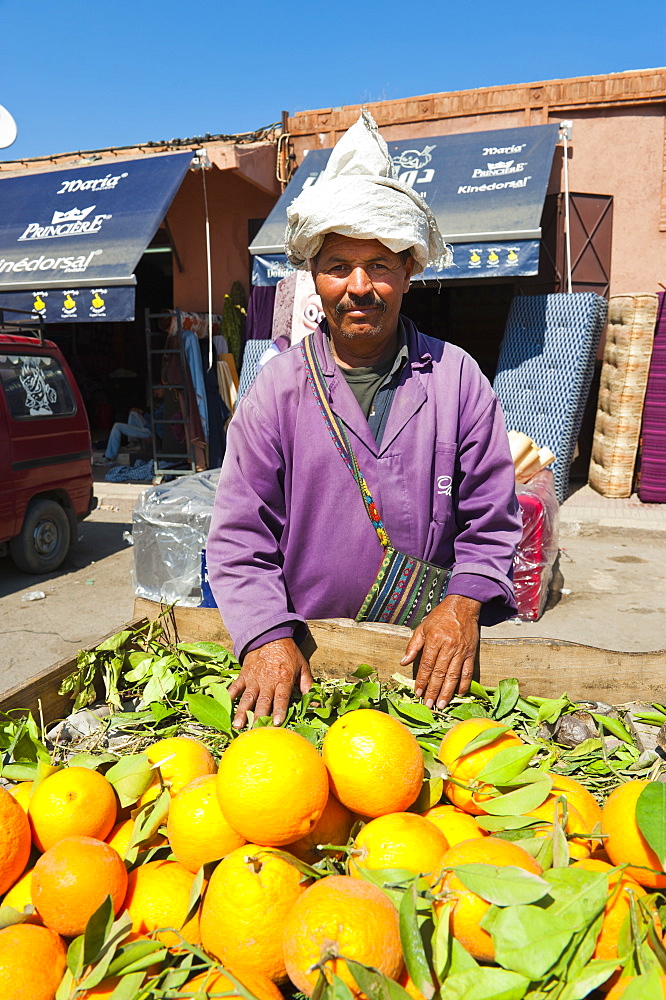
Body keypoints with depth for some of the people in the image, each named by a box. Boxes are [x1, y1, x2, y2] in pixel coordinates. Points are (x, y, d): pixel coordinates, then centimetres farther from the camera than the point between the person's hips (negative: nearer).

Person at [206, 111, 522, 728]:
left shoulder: (457, 378, 2)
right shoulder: (278, 387, 0)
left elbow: (492, 522, 5)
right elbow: (240, 537, -1)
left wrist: (464, 604, -11)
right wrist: (268, 636, -14)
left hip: (424, 653, 1)